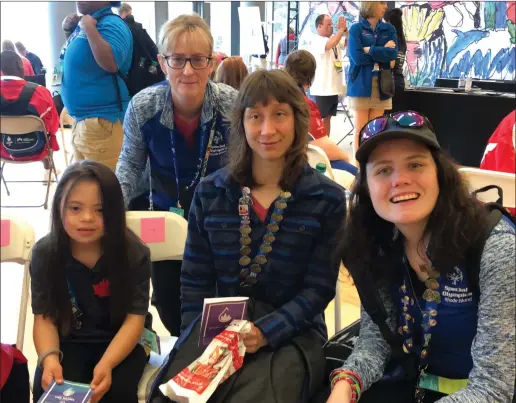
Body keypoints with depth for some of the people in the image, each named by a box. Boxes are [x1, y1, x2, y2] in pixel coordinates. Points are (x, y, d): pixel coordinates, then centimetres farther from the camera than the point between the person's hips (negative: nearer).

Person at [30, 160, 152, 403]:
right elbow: (44, 317, -7)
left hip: (120, 343, -1)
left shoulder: (134, 253, -15)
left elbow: (135, 318, -15)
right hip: (68, 343, 2)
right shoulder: (44, 253, -9)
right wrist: (49, 357, -28)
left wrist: (106, 364, -31)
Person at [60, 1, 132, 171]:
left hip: (102, 120, -10)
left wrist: (89, 28, -23)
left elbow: (110, 63, -31)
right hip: (81, 119, 10)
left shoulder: (111, 24, -14)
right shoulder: (83, 23, 13)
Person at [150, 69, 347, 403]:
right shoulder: (210, 192, 7)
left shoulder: (327, 198, -1)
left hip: (290, 333, -1)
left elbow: (319, 288, -3)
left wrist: (265, 332, -17)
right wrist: (197, 337, -8)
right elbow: (195, 280, 7)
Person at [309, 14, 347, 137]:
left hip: (333, 88, 8)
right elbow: (331, 44, -29)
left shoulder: (335, 39, 12)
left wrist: (345, 29, -5)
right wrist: (341, 29, -20)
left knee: (327, 117, 14)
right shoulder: (317, 41, -12)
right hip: (321, 89, -8)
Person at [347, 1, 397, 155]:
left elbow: (393, 54, -6)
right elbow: (357, 57, -13)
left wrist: (370, 50, -10)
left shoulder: (389, 29, 9)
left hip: (381, 86, 3)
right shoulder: (356, 29, -1)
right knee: (360, 131, 0)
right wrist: (382, 52, -7)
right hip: (361, 85, -3)